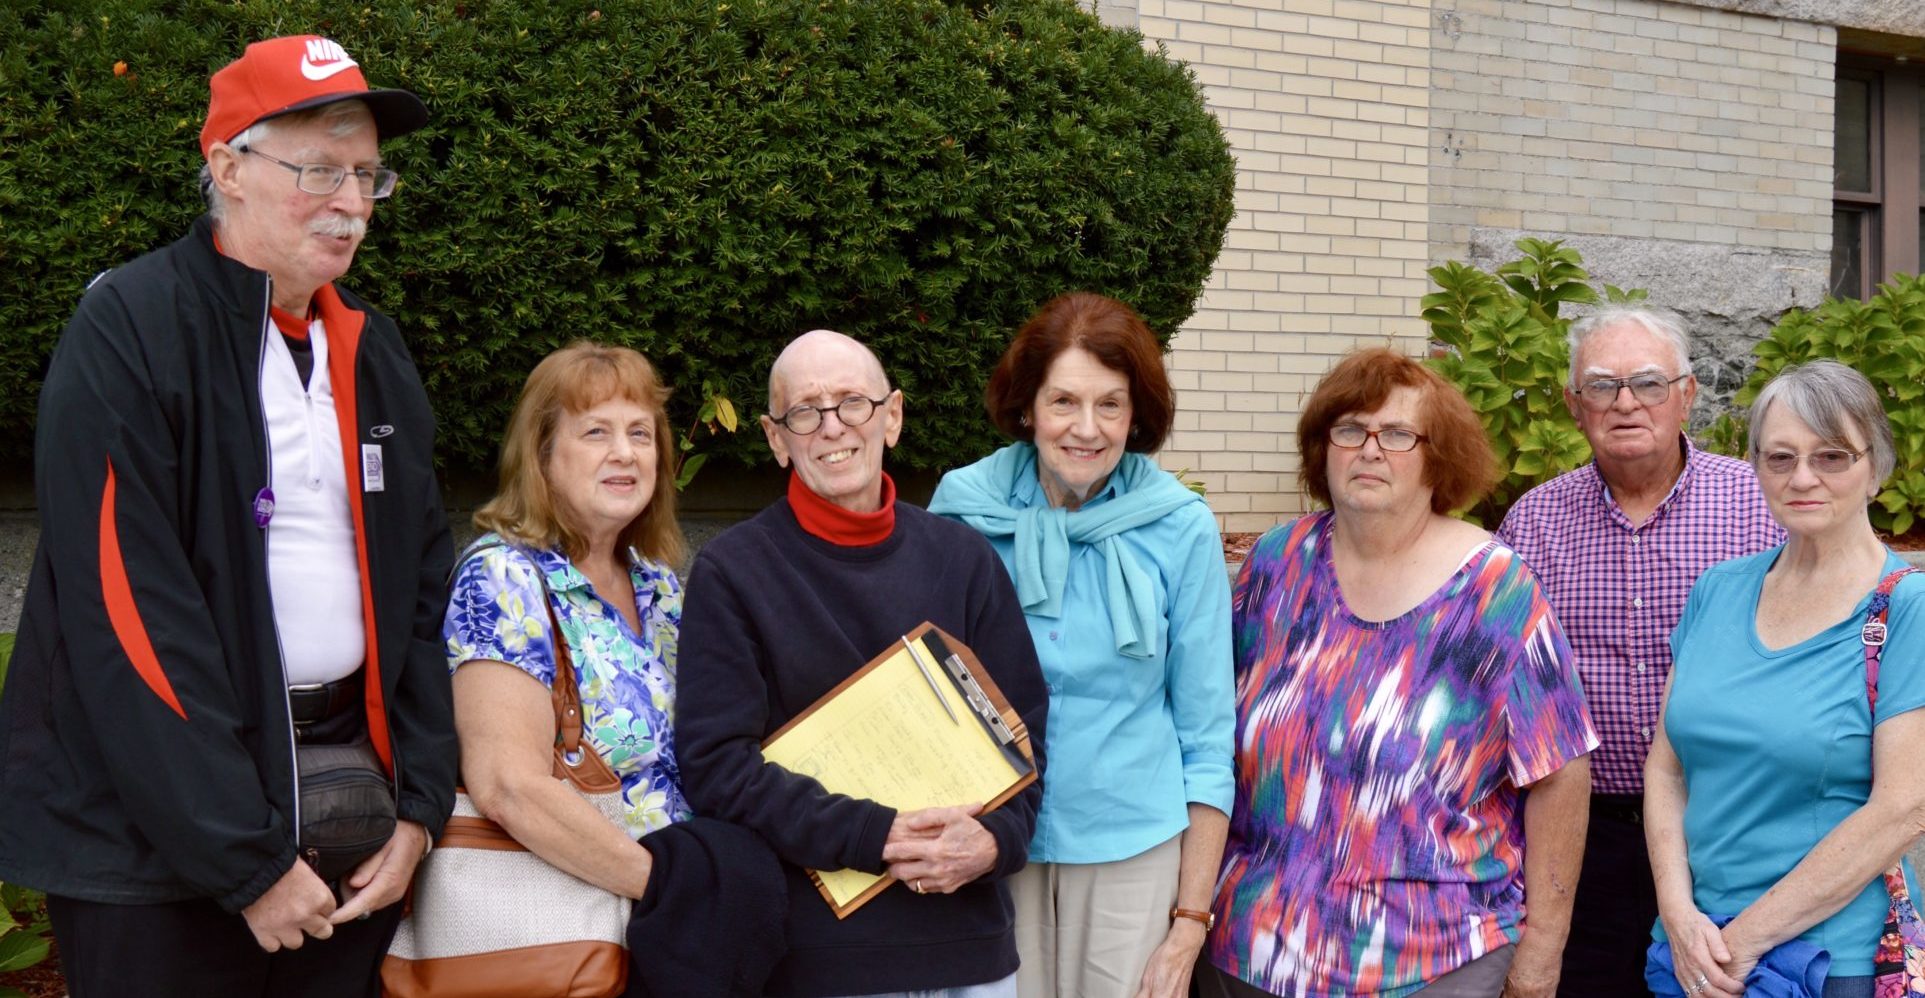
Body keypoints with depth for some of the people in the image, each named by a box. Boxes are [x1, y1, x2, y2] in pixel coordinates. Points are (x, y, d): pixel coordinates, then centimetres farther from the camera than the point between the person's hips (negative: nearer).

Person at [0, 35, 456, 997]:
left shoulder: (374, 351, 9)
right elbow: (126, 617, -18)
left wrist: (421, 805, 0)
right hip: (160, 831, -6)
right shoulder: (129, 330, -12)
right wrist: (246, 860, -18)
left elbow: (421, 589, 10)